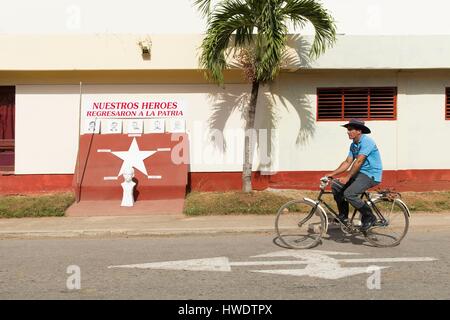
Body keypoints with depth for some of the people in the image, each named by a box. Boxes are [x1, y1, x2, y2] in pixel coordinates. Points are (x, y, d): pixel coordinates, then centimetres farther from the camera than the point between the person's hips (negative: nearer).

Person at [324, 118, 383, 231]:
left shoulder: (366, 141, -17)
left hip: (371, 175, -9)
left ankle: (369, 217, -6)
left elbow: (359, 161, -24)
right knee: (335, 185, -3)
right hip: (360, 173, 9)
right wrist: (332, 174, 1)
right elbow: (347, 162, 10)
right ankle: (343, 216, 8)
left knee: (349, 194, -25)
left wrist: (347, 177, -27)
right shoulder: (353, 145, 11)